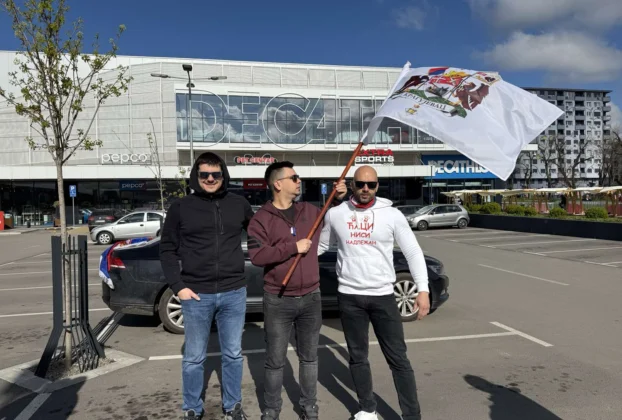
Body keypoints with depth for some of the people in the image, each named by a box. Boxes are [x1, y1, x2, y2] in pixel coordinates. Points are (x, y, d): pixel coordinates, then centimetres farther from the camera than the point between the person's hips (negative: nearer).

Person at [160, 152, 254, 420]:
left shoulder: (239, 205, 4)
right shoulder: (181, 208, 0)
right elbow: (167, 249, 2)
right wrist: (178, 286, -6)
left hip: (234, 293, 2)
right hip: (196, 295, -1)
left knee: (233, 354, 14)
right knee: (194, 357, 12)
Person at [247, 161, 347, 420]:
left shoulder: (310, 211, 5)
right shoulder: (261, 218, -7)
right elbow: (256, 257, -17)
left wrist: (340, 198, 7)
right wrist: (293, 246, -19)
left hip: (311, 298, 4)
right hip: (278, 302, -3)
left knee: (309, 357, 15)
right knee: (275, 361, 9)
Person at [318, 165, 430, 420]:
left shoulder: (392, 215, -4)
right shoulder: (335, 214, 1)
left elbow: (413, 252, -2)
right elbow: (320, 245, 15)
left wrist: (423, 289, -11)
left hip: (383, 296, -1)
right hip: (349, 296, 2)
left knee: (398, 358, 5)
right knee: (358, 356, 14)